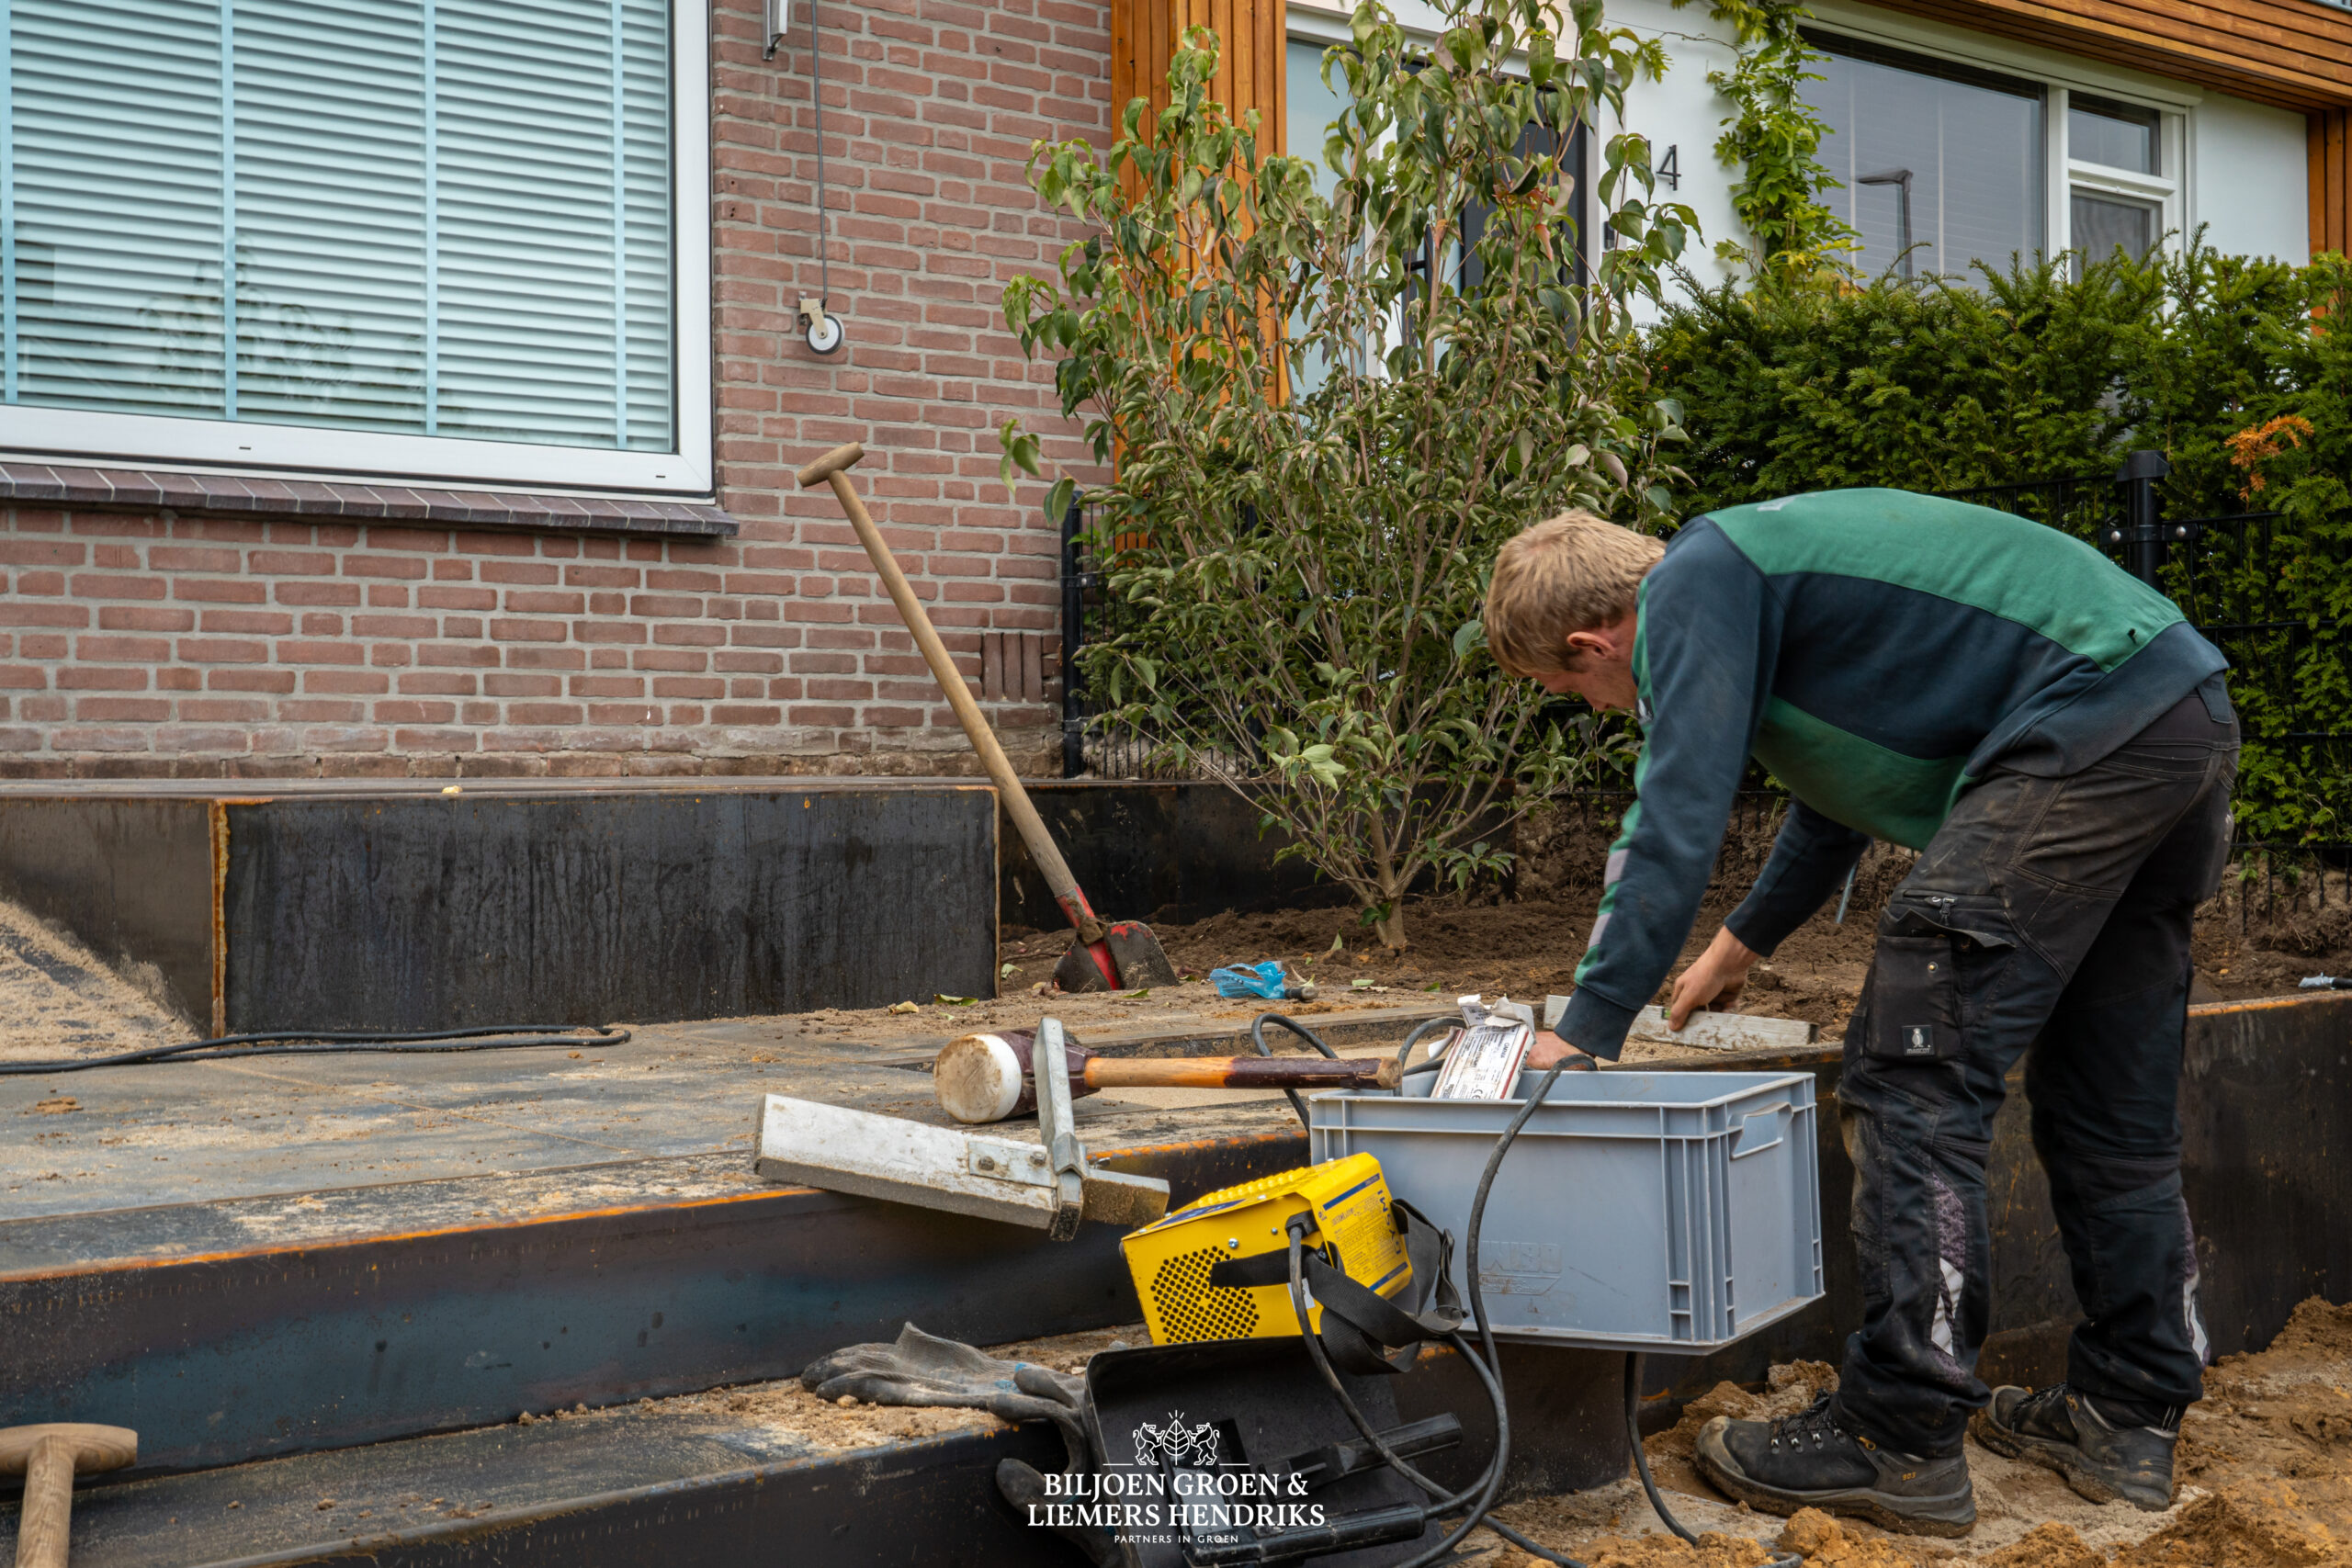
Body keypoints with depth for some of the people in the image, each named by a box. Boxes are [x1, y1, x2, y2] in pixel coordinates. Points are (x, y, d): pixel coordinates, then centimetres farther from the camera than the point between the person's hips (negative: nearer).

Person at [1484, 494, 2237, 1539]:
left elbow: (1676, 822, -13)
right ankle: (2129, 1418, 24)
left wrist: (1581, 1032, -9)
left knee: (1915, 1083, -8)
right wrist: (1743, 942, 44)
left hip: (2088, 729, -11)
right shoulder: (1758, 567, 24)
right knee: (2109, 1108, 16)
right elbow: (1841, 783, 36)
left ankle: (1901, 1442, -5)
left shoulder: (1691, 585, -6)